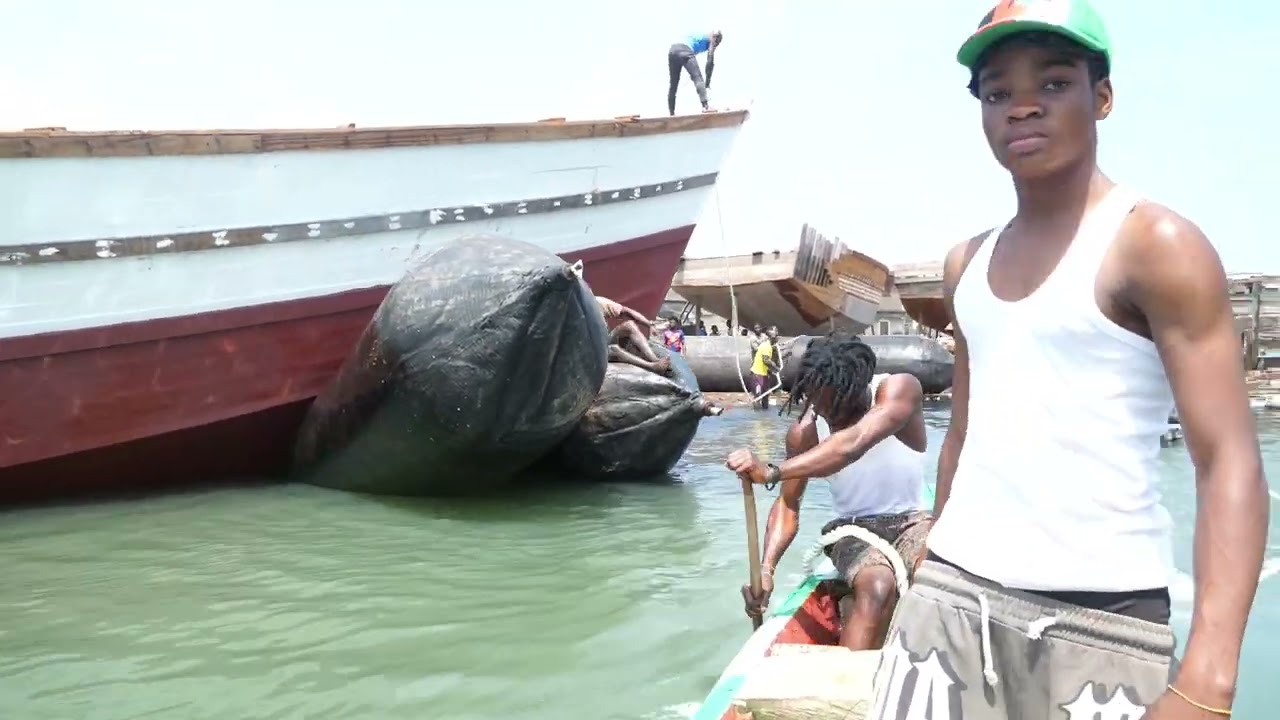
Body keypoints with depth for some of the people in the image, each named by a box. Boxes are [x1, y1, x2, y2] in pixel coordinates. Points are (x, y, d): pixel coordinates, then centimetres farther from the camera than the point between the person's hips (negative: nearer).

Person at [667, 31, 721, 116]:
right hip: (684, 51, -7)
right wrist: (708, 81, 7)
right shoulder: (711, 39, 16)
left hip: (672, 49, 7)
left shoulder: (700, 35, 37)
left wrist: (691, 74, 32)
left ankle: (671, 113, 12)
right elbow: (710, 61, 7)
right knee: (698, 78, -11)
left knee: (673, 84, 12)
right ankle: (705, 106, -28)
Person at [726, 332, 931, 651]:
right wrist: (766, 568, -20)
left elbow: (853, 443, -36)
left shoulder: (899, 389, -18)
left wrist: (772, 472, -46)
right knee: (877, 587, -33)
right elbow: (788, 504, -2)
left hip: (911, 521, -1)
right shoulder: (805, 430, -7)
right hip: (854, 529, 1)